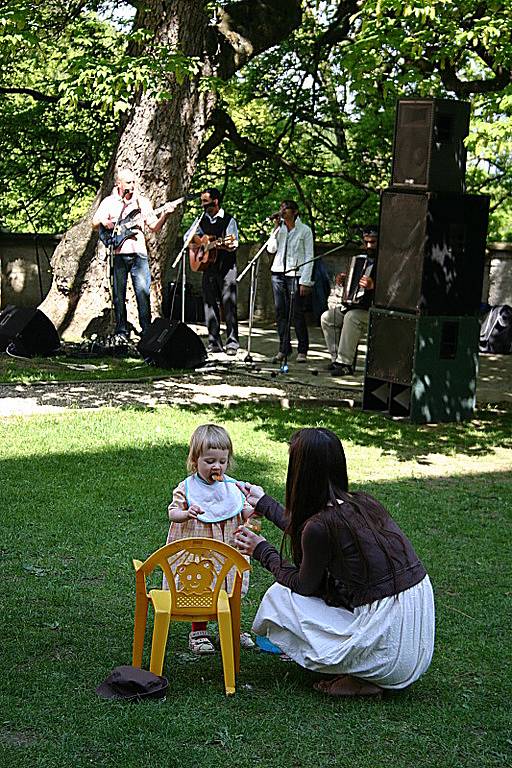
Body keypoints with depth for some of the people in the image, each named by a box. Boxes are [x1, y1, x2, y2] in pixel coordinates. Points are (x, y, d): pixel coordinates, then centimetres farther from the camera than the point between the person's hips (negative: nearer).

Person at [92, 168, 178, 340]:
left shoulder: (142, 201, 11)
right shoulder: (109, 202, 8)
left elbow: (154, 227, 9)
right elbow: (94, 224, 7)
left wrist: (165, 214, -8)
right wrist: (104, 222, -15)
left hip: (139, 253, 0)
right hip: (118, 253, 0)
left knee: (143, 292, -7)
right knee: (119, 295, 4)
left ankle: (147, 329, -5)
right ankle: (121, 331, 11)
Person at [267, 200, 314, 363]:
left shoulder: (304, 230, 0)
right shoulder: (279, 228, 12)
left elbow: (309, 256, -2)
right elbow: (271, 249, 3)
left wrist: (305, 281, -10)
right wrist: (276, 228, -4)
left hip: (296, 274, -4)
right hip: (278, 272, 4)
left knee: (297, 313, -6)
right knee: (280, 312, 2)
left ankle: (302, 350, 2)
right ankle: (284, 349, 8)